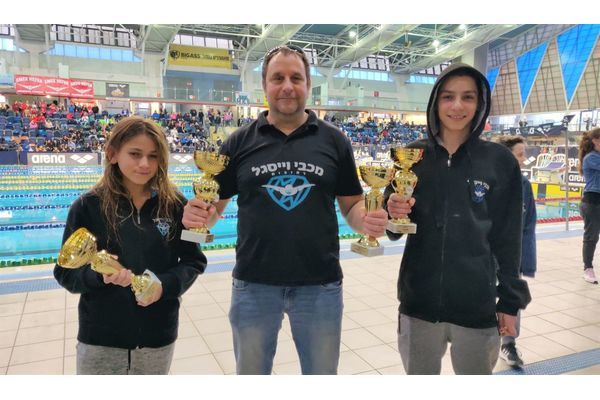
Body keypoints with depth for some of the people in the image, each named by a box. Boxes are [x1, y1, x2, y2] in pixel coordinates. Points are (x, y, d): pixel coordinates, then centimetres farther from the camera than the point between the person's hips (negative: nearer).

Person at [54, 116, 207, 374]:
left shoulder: (174, 205, -6)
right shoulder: (88, 206, -7)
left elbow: (194, 262, 0)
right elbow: (66, 272, -4)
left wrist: (165, 286, -17)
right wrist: (99, 274, -23)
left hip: (158, 335, 1)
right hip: (99, 337, -1)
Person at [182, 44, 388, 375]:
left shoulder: (334, 140, 1)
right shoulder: (240, 142, 1)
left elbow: (352, 205, 4)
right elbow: (214, 204, 5)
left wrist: (366, 221, -17)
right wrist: (199, 215, -17)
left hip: (320, 284, 0)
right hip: (253, 284, 1)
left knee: (322, 372, 20)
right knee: (250, 372, 20)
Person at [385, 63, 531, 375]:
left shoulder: (500, 161, -3)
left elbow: (508, 237, 1)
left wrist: (510, 301, 2)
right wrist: (394, 214, -16)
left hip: (478, 306, -1)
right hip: (418, 304, 1)